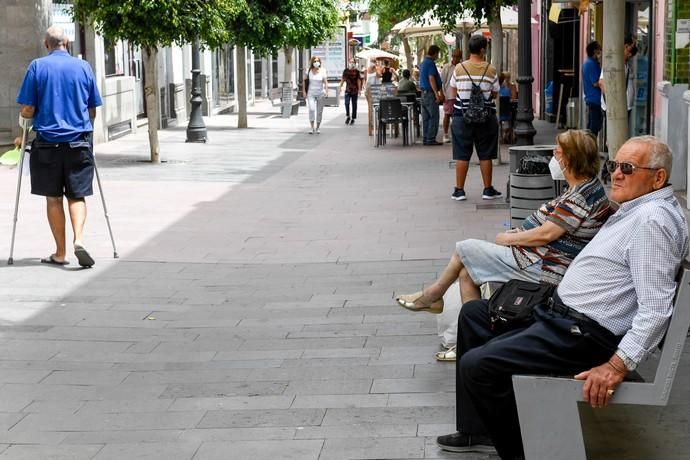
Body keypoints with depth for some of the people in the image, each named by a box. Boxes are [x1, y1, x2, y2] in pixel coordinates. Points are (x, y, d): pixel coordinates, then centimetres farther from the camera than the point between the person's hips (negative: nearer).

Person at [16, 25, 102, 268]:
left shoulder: (37, 66, -2)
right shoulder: (83, 66, 4)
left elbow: (27, 109, -4)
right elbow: (93, 111, 9)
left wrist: (24, 121, 18)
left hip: (47, 142, -1)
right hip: (79, 142, 1)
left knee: (53, 198, 8)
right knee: (77, 195, 7)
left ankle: (60, 253, 11)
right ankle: (79, 240, -16)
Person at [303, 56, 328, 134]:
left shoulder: (322, 71, -2)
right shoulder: (309, 71, 1)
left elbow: (325, 82, -10)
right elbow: (305, 81, 9)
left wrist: (326, 91, -23)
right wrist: (304, 91, 3)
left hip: (320, 93, 0)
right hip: (311, 93, 0)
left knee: (319, 111, 5)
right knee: (311, 109, -17)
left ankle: (317, 128, 18)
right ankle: (312, 128, -14)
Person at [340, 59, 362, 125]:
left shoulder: (356, 71, 0)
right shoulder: (346, 71, 5)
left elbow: (359, 80, 1)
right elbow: (342, 79, 11)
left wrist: (359, 90, -4)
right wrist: (340, 87, 8)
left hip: (355, 90, -1)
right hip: (347, 90, 1)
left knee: (354, 104, 4)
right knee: (346, 103, -12)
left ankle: (353, 118, 12)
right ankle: (347, 116, 6)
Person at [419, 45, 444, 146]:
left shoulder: (423, 63, 17)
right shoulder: (430, 63, -13)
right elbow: (431, 79, -19)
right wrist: (437, 94, -20)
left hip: (423, 91, 10)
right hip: (430, 92, -10)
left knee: (426, 117, 10)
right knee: (434, 117, -8)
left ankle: (426, 138, 11)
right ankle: (431, 139, -10)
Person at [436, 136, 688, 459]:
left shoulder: (652, 220, -21)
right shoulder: (635, 208, 13)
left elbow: (656, 308, -28)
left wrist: (618, 366, -33)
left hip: (583, 334, -12)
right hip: (559, 311, 12)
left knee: (476, 364, -21)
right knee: (473, 313, 19)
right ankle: (477, 430, 20)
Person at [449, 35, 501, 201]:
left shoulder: (459, 68, -4)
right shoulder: (490, 69, -5)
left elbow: (454, 92, 6)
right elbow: (494, 94, 3)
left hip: (462, 114, 0)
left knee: (462, 155, 5)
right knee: (485, 155, 8)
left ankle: (459, 190, 8)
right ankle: (488, 190, 14)